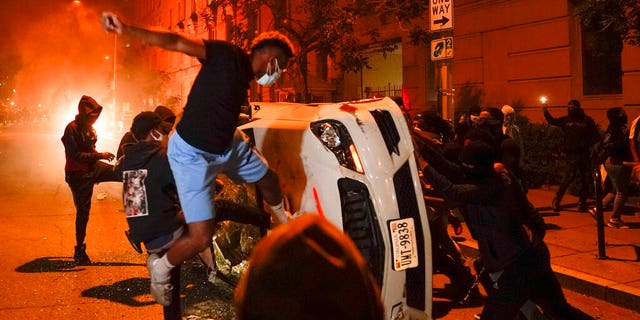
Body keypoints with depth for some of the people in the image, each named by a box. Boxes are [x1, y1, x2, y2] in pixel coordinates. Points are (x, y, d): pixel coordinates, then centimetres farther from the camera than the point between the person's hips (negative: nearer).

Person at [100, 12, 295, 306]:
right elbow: (177, 43, -29)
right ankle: (161, 268, 18)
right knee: (201, 238, -12)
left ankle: (282, 220, 57)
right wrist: (127, 30, -40)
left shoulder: (245, 75, 5)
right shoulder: (227, 55, -20)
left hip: (228, 144, 9)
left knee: (267, 178, 26)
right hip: (193, 154, -9)